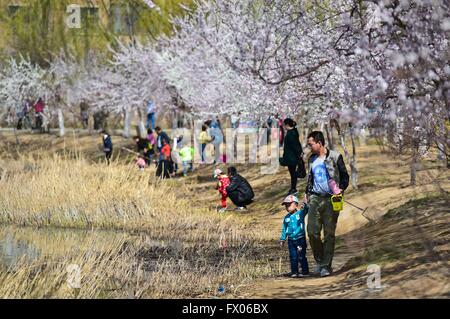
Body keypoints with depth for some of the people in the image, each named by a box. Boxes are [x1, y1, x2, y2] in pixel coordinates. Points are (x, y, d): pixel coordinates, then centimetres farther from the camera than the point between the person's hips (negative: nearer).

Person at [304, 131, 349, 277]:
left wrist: (341, 189, -15)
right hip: (315, 198, 4)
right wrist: (307, 193, 18)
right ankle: (319, 261, 15)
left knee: (329, 233, -2)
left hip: (330, 199, -4)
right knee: (312, 232, -3)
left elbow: (344, 176, 0)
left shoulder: (335, 157, -3)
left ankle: (326, 265, 2)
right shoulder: (312, 159, 13)